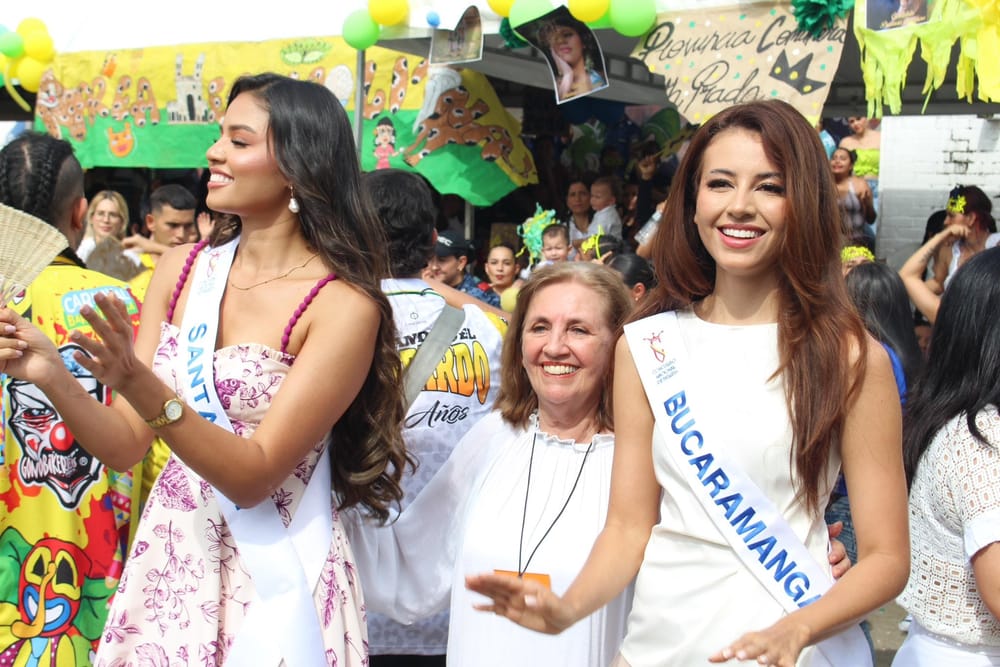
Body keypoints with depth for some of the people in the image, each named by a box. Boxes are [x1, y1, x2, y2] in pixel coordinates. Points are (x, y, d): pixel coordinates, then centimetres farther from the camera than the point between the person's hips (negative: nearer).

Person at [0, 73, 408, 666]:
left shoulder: (343, 305, -15)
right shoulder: (182, 269, 1)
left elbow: (253, 476, -19)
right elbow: (126, 446, 1)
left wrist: (140, 386, -31)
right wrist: (52, 376, -16)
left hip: (271, 576, -4)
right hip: (166, 560, 5)